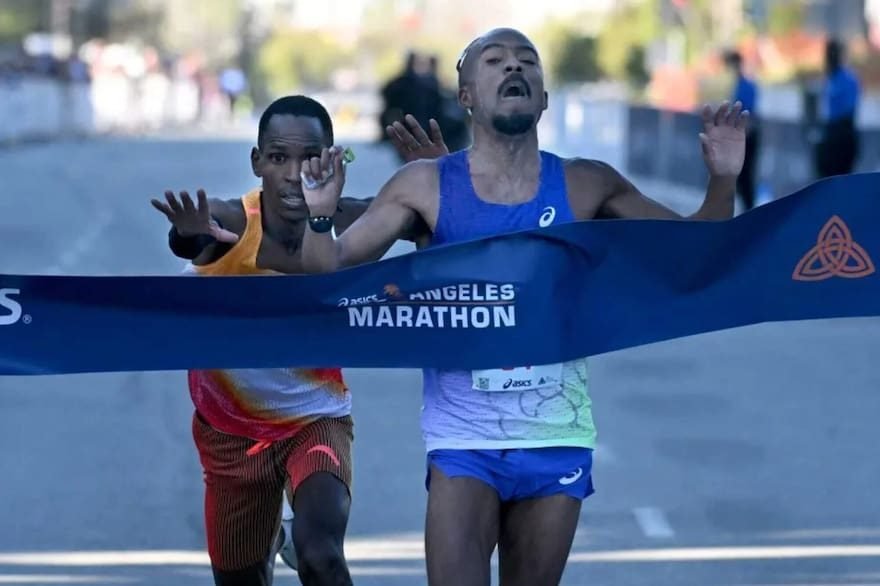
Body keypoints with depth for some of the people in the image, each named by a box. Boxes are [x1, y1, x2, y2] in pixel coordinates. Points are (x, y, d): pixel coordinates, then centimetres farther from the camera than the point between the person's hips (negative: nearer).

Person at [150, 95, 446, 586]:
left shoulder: (349, 225, -21)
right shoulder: (230, 223, -27)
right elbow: (188, 241, -51)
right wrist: (193, 237, -77)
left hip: (316, 420, -1)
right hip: (231, 429, 1)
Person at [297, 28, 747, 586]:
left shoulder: (585, 185, 0)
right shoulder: (426, 186, -3)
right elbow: (333, 269, -4)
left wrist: (723, 181, -11)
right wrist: (319, 216, -25)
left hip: (557, 439, 2)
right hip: (464, 440, -2)